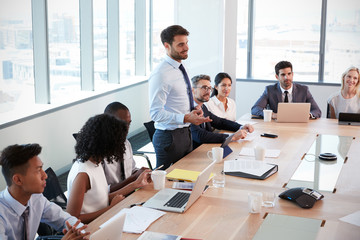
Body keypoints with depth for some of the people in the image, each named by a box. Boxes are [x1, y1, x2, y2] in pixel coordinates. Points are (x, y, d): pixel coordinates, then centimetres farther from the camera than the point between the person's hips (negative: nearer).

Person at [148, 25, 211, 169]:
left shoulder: (180, 69, 10)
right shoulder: (160, 74, -19)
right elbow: (156, 113, -22)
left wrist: (193, 110, 4)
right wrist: (186, 118, -28)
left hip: (186, 134, 9)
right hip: (169, 137, -9)